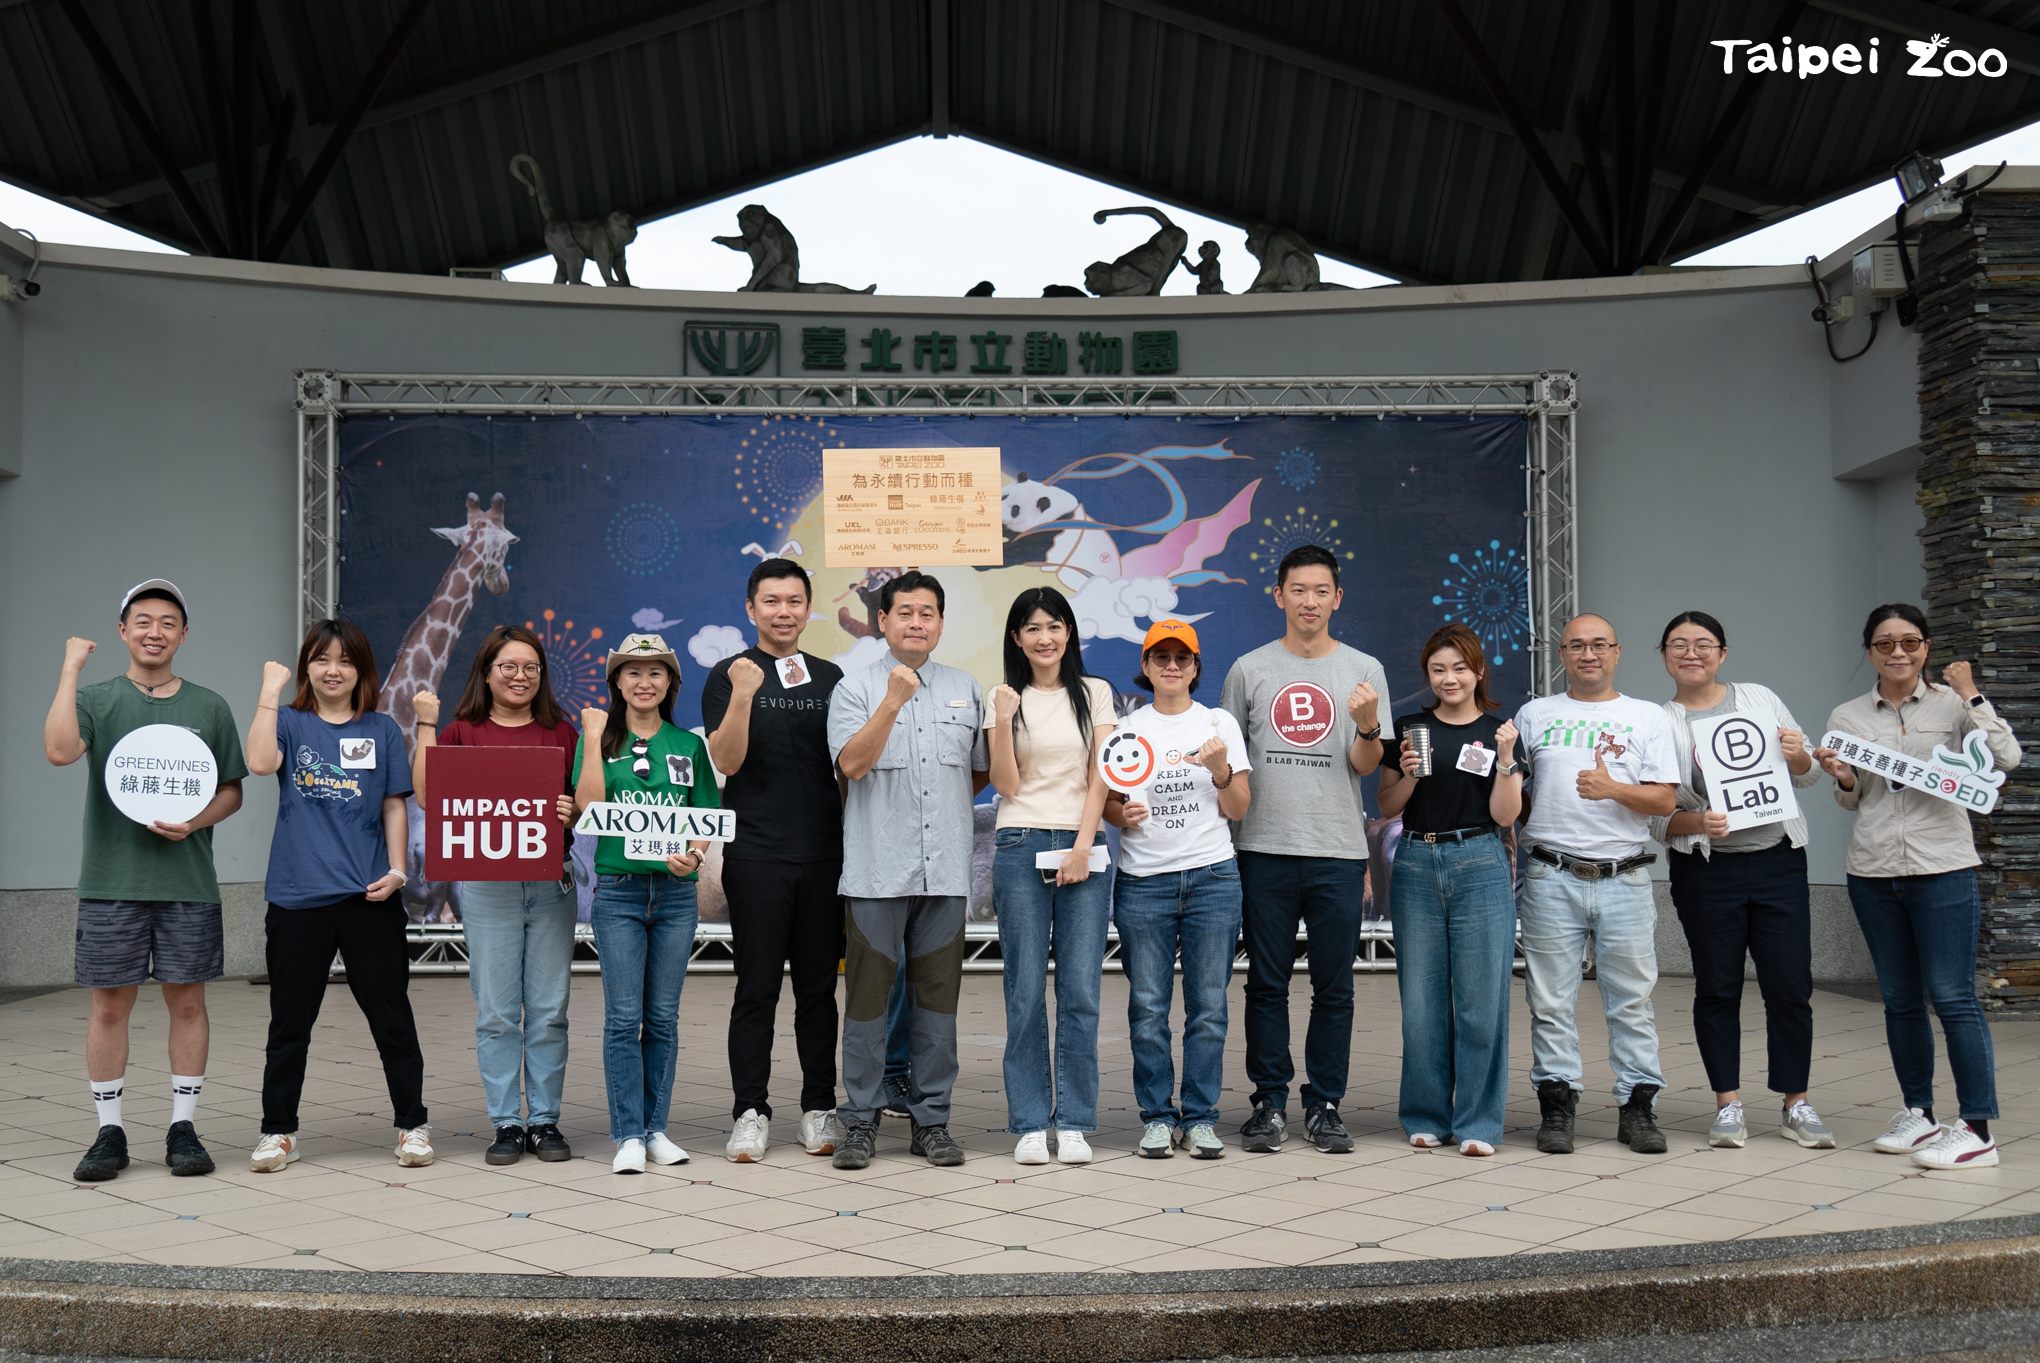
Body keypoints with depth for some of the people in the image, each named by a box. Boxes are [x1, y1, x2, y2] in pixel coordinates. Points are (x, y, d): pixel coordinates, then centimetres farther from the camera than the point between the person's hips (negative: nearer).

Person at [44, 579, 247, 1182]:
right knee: (110, 1005, 3)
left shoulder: (209, 707, 9)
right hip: (111, 882, -1)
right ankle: (109, 1132, 14)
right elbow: (59, 750, -17)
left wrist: (194, 822, -9)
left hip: (189, 883, 1)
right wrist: (71, 667, -14)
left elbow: (232, 791, 11)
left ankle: (183, 1127, 14)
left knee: (187, 1002, 4)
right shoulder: (96, 699, 4)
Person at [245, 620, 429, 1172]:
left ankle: (412, 1124, 16)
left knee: (391, 1014, 5)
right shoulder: (290, 722, 4)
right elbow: (261, 762, -17)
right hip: (298, 896, 0)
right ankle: (278, 1132, 19)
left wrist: (396, 870, -3)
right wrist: (270, 691, -15)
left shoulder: (382, 730, 7)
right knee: (289, 1021, 8)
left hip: (368, 897, 0)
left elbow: (394, 806, 8)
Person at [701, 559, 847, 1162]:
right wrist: (743, 696, -24)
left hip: (824, 856, 3)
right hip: (756, 857, -3)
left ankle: (820, 1109, 16)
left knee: (819, 987, 8)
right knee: (757, 988, 0)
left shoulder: (829, 677, 11)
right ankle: (750, 1112, 7)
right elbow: (726, 761, -10)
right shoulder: (730, 676, 1)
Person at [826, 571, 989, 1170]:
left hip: (945, 870, 3)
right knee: (867, 995, 0)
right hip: (877, 869, -3)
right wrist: (893, 700, -20)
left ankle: (933, 1119, 15)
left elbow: (983, 770, 21)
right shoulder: (856, 687, 2)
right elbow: (852, 763, -13)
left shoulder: (965, 690, 13)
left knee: (938, 995, 7)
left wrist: (943, 801, 9)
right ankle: (860, 1120, 10)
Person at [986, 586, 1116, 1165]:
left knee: (1080, 991, -2)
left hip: (1082, 848, 1)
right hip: (1021, 849, -1)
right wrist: (1004, 721, -14)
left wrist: (1082, 846, -7)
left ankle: (1074, 1122, 6)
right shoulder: (1004, 698, 6)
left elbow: (1100, 775, 3)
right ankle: (1029, 1124, 6)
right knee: (1026, 992, -1)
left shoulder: (1095, 693, 9)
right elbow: (1006, 785, -1)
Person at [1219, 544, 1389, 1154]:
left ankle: (1325, 1105, 15)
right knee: (1267, 984, 6)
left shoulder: (1363, 670, 5)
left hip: (1337, 852, 0)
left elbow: (1364, 766, 2)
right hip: (1265, 850, 0)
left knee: (1334, 987, 5)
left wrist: (1367, 726, -19)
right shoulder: (1250, 669, 6)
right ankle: (1270, 1103, 15)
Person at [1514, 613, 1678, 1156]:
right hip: (1551, 880, 0)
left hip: (1624, 880, 0)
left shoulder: (1648, 718, 10)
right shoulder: (1534, 715, 12)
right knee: (1551, 1001, 2)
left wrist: (1614, 789, -15)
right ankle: (1556, 1106, 9)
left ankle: (1638, 1107, 11)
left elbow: (1665, 800, 2)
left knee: (1632, 1002, 3)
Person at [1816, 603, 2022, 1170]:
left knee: (1952, 996, -7)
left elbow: (2006, 759, -13)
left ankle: (1977, 1128, -2)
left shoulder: (1952, 705, -1)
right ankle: (1919, 1114, 22)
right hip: (1873, 873, 4)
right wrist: (1842, 780, -8)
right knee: (1900, 1000, 11)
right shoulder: (1847, 717, 8)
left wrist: (1971, 695, -13)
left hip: (1943, 869, -4)